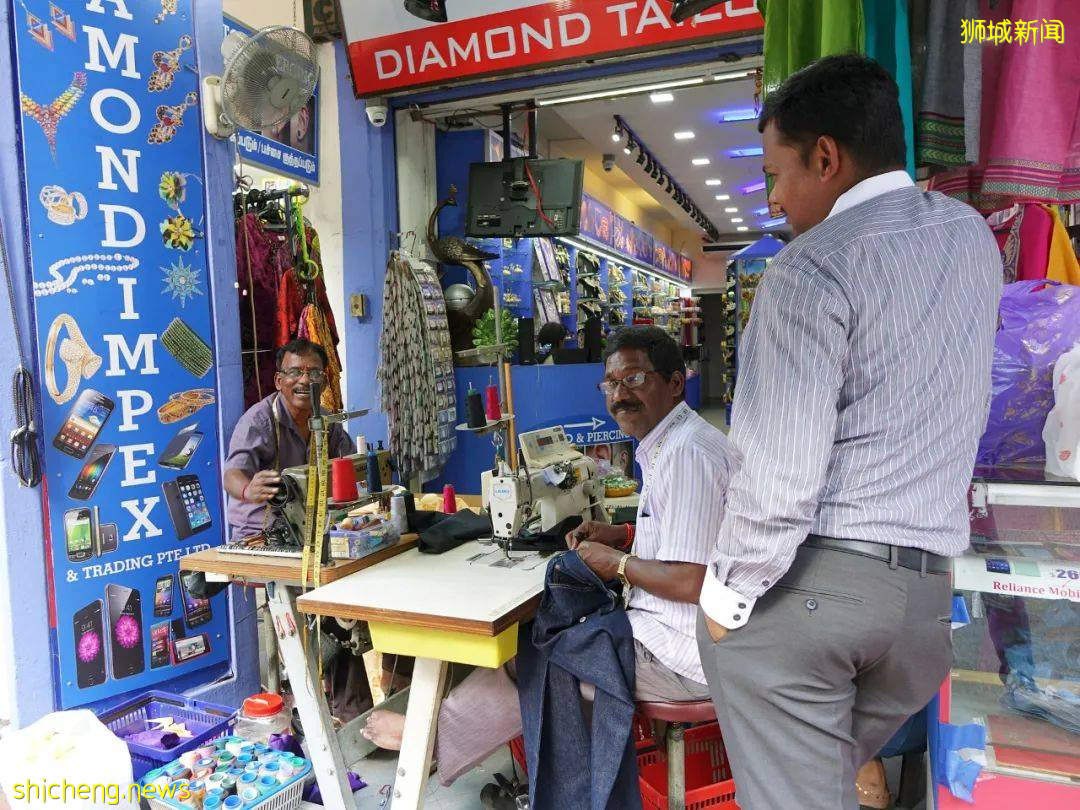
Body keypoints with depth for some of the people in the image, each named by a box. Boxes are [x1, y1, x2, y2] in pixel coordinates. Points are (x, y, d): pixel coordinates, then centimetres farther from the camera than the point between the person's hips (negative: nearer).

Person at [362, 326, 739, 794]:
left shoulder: (686, 454, -25)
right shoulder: (676, 442, 11)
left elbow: (690, 582, -30)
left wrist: (618, 563, -14)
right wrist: (623, 535, 9)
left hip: (677, 655, -10)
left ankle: (432, 739, 21)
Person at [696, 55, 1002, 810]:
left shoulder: (812, 267, -13)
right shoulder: (974, 236, 11)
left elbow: (782, 471, -18)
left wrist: (728, 595, -7)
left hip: (806, 581, -7)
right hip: (924, 584, 7)